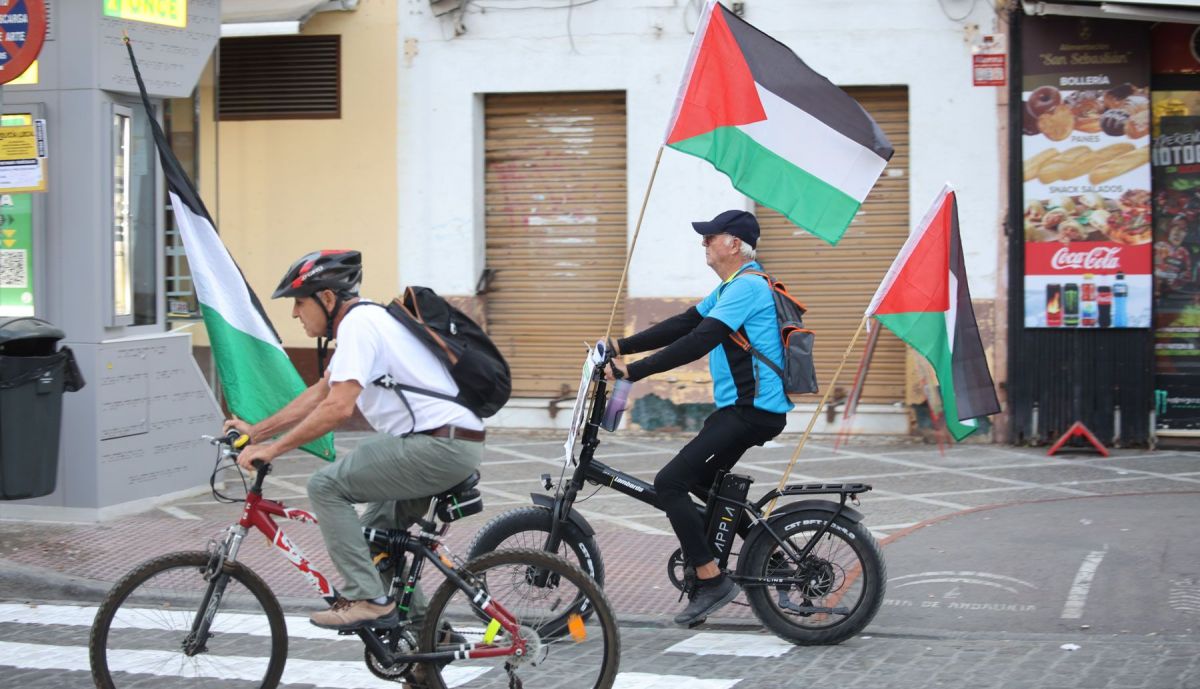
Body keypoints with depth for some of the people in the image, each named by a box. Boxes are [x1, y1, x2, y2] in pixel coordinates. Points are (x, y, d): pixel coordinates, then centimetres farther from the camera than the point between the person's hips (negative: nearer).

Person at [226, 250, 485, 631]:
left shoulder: (358, 324, -11)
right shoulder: (364, 319, 21)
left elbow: (338, 407, -21)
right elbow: (320, 393, 27)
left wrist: (271, 449, -15)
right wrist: (256, 431, 26)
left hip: (439, 445, -10)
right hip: (457, 446, 10)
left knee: (326, 485, -10)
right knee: (374, 530, 21)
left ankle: (365, 599, -11)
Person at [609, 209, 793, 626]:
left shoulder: (747, 286, -15)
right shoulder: (732, 288, 19)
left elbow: (699, 341, -24)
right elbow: (683, 325, 17)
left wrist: (634, 371, -26)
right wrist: (620, 347, 9)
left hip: (753, 410, -11)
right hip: (743, 407, 11)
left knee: (670, 483, -15)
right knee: (702, 483, 23)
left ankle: (711, 581, -14)